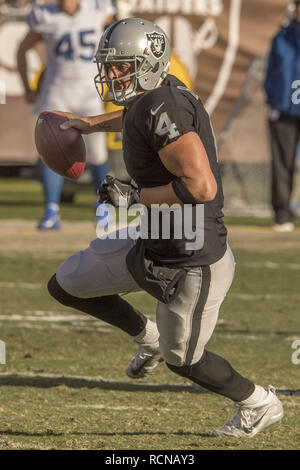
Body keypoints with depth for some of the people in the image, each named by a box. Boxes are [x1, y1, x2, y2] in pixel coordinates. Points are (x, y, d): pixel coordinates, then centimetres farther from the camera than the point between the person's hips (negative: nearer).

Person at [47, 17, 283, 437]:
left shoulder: (163, 109, -28)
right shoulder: (160, 92, 0)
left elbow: (202, 187, -35)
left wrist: (135, 196, -24)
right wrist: (91, 124, 39)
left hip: (191, 264, -9)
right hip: (154, 246, 9)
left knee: (182, 358, 13)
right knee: (65, 286, 13)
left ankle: (259, 404, 38)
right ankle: (147, 337, 33)